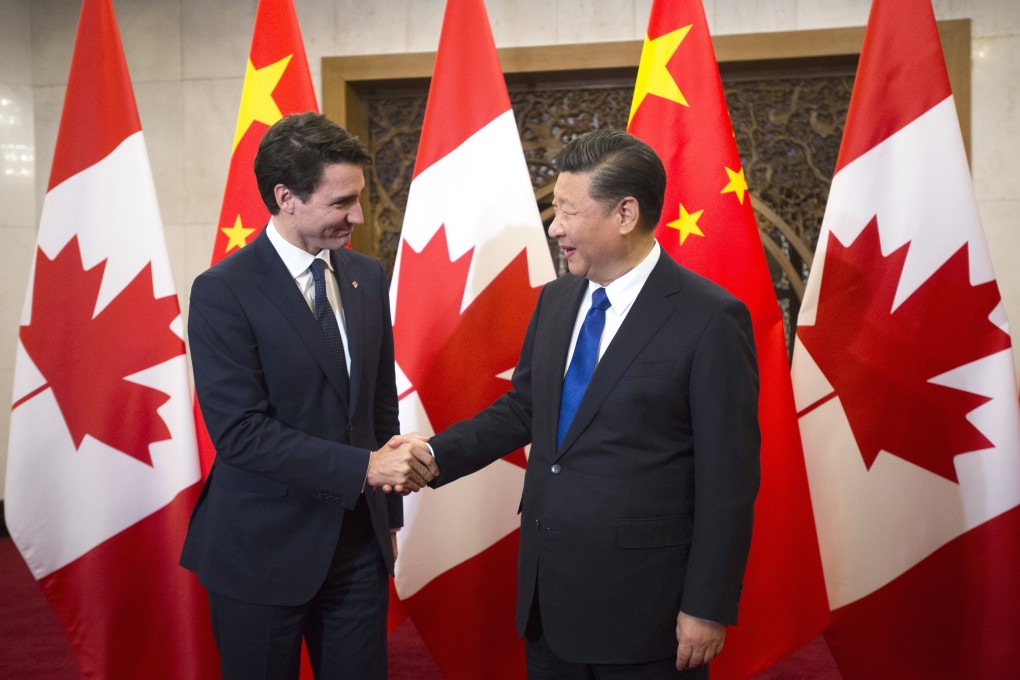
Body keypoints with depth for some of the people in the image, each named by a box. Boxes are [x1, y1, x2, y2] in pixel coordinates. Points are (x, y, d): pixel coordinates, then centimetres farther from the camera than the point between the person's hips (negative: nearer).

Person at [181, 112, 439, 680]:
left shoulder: (367, 277, 4)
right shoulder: (223, 292, -14)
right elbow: (240, 430, -19)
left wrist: (388, 516, 13)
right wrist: (364, 466, -23)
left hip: (359, 543, 5)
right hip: (264, 550, -4)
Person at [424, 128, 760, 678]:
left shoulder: (710, 319, -15)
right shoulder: (555, 300, 5)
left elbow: (728, 480, -14)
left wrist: (708, 608, -12)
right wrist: (436, 454, -2)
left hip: (640, 601, -6)